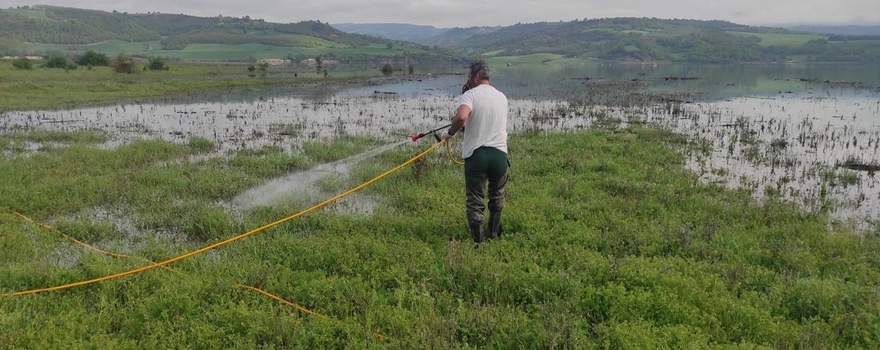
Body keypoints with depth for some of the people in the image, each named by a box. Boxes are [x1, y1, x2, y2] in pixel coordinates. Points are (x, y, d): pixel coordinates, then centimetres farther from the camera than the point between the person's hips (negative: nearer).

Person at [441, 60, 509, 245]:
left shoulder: (471, 94, -7)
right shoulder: (502, 97, 12)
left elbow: (461, 117, -26)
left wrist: (450, 132, -10)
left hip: (476, 153, -5)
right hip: (499, 153, 5)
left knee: (475, 201, 3)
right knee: (497, 196, 22)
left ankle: (478, 241, 1)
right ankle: (493, 234, 33)